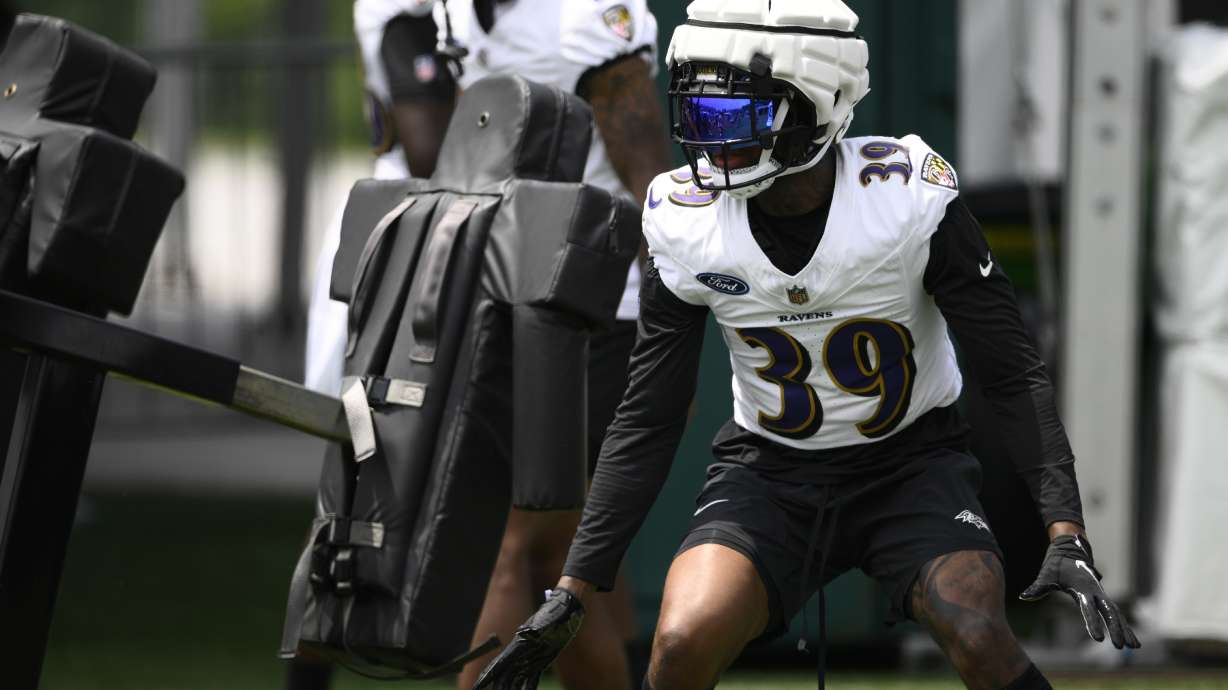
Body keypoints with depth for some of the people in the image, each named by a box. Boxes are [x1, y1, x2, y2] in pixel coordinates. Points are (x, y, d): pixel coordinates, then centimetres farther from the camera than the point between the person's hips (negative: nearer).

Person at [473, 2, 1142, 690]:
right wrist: (573, 593, -4)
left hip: (909, 463, -2)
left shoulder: (910, 194, -19)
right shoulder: (686, 220, -11)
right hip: (770, 471, 2)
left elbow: (1014, 375, -12)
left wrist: (1068, 536, -23)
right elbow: (646, 422, -1)